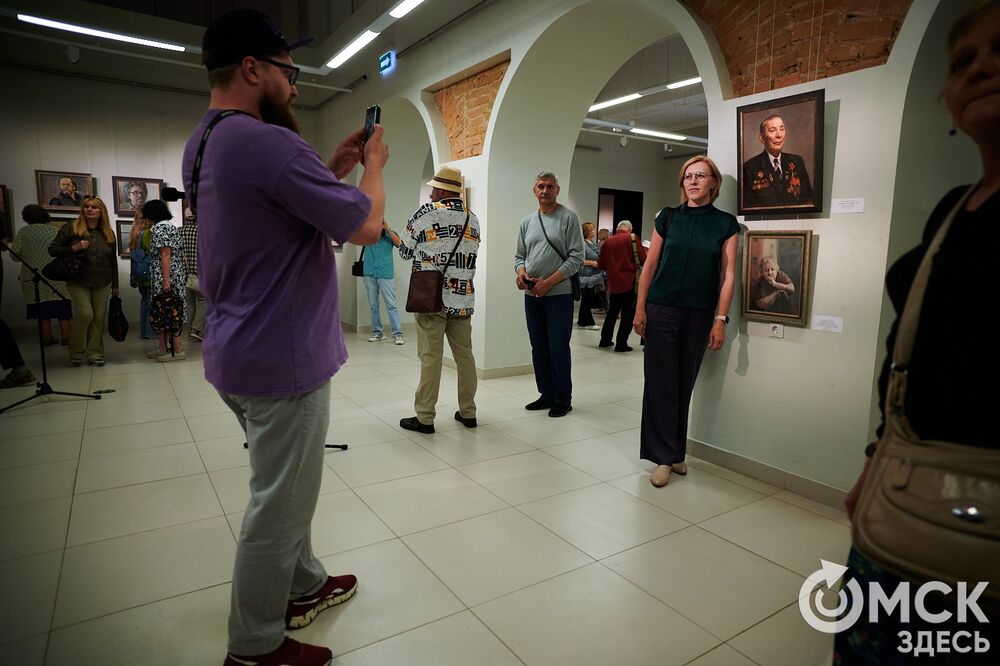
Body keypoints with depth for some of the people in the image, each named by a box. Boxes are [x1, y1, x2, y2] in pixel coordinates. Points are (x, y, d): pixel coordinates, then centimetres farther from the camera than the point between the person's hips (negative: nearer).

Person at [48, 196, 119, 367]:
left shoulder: (108, 233, 9)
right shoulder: (71, 227, -1)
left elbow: (113, 260, 14)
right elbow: (52, 249, 1)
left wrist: (115, 285, 13)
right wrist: (74, 248, -17)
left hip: (102, 283, 3)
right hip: (78, 281, -3)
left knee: (98, 317, 2)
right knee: (84, 314, -14)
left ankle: (95, 353, 13)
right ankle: (76, 353, 6)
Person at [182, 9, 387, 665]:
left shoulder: (202, 144, 11)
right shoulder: (268, 143, -21)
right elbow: (366, 226, -16)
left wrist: (333, 168, 12)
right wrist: (373, 163, 1)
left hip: (238, 352, 10)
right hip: (283, 360, -10)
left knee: (284, 491, 23)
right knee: (279, 507, 6)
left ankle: (305, 586, 42)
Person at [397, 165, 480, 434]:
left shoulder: (425, 213, -5)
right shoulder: (473, 218, 9)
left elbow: (405, 251, 3)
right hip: (463, 298, 5)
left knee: (430, 358, -2)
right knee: (464, 355, 9)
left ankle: (425, 417, 5)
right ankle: (468, 412, 18)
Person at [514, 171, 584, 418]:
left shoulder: (569, 218, -3)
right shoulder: (527, 221, 14)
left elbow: (576, 258, -9)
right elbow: (520, 256, 18)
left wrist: (548, 282, -15)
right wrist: (520, 271, -6)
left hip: (558, 294, -6)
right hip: (532, 295, 6)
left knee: (558, 348, -3)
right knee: (539, 348, 11)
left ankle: (563, 399, 11)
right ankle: (547, 394, 24)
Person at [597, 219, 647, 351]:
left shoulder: (608, 242, 5)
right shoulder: (632, 238, -5)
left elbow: (601, 264, 10)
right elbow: (643, 259, -9)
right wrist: (636, 266, 11)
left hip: (613, 283, 5)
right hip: (629, 281, -4)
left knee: (612, 311, 19)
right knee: (628, 314, 3)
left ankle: (605, 340, 24)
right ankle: (621, 344, 1)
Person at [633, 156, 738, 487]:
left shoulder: (726, 223, 4)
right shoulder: (668, 217, 5)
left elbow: (728, 275, 1)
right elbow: (650, 265, 4)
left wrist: (720, 320, -6)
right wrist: (640, 308, -1)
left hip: (700, 313, 0)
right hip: (662, 309, 0)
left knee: (685, 383, 9)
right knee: (661, 382, -2)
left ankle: (676, 451, 22)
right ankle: (664, 457, 7)